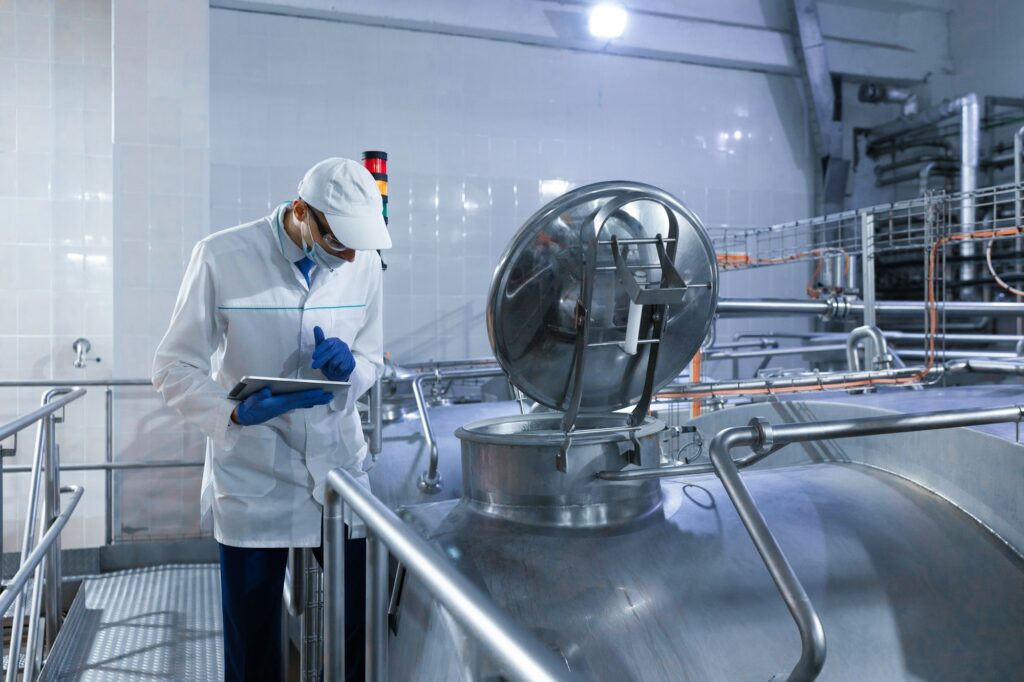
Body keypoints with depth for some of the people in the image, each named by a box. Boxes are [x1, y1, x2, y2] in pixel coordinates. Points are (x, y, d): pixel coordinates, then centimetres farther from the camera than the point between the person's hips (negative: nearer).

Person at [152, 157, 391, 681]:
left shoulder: (362, 261, -1)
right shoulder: (221, 257, -10)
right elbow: (174, 368, -6)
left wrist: (349, 367, -14)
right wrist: (236, 412, -24)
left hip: (338, 465, 3)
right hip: (253, 477, -2)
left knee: (361, 625, 5)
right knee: (252, 639, 10)